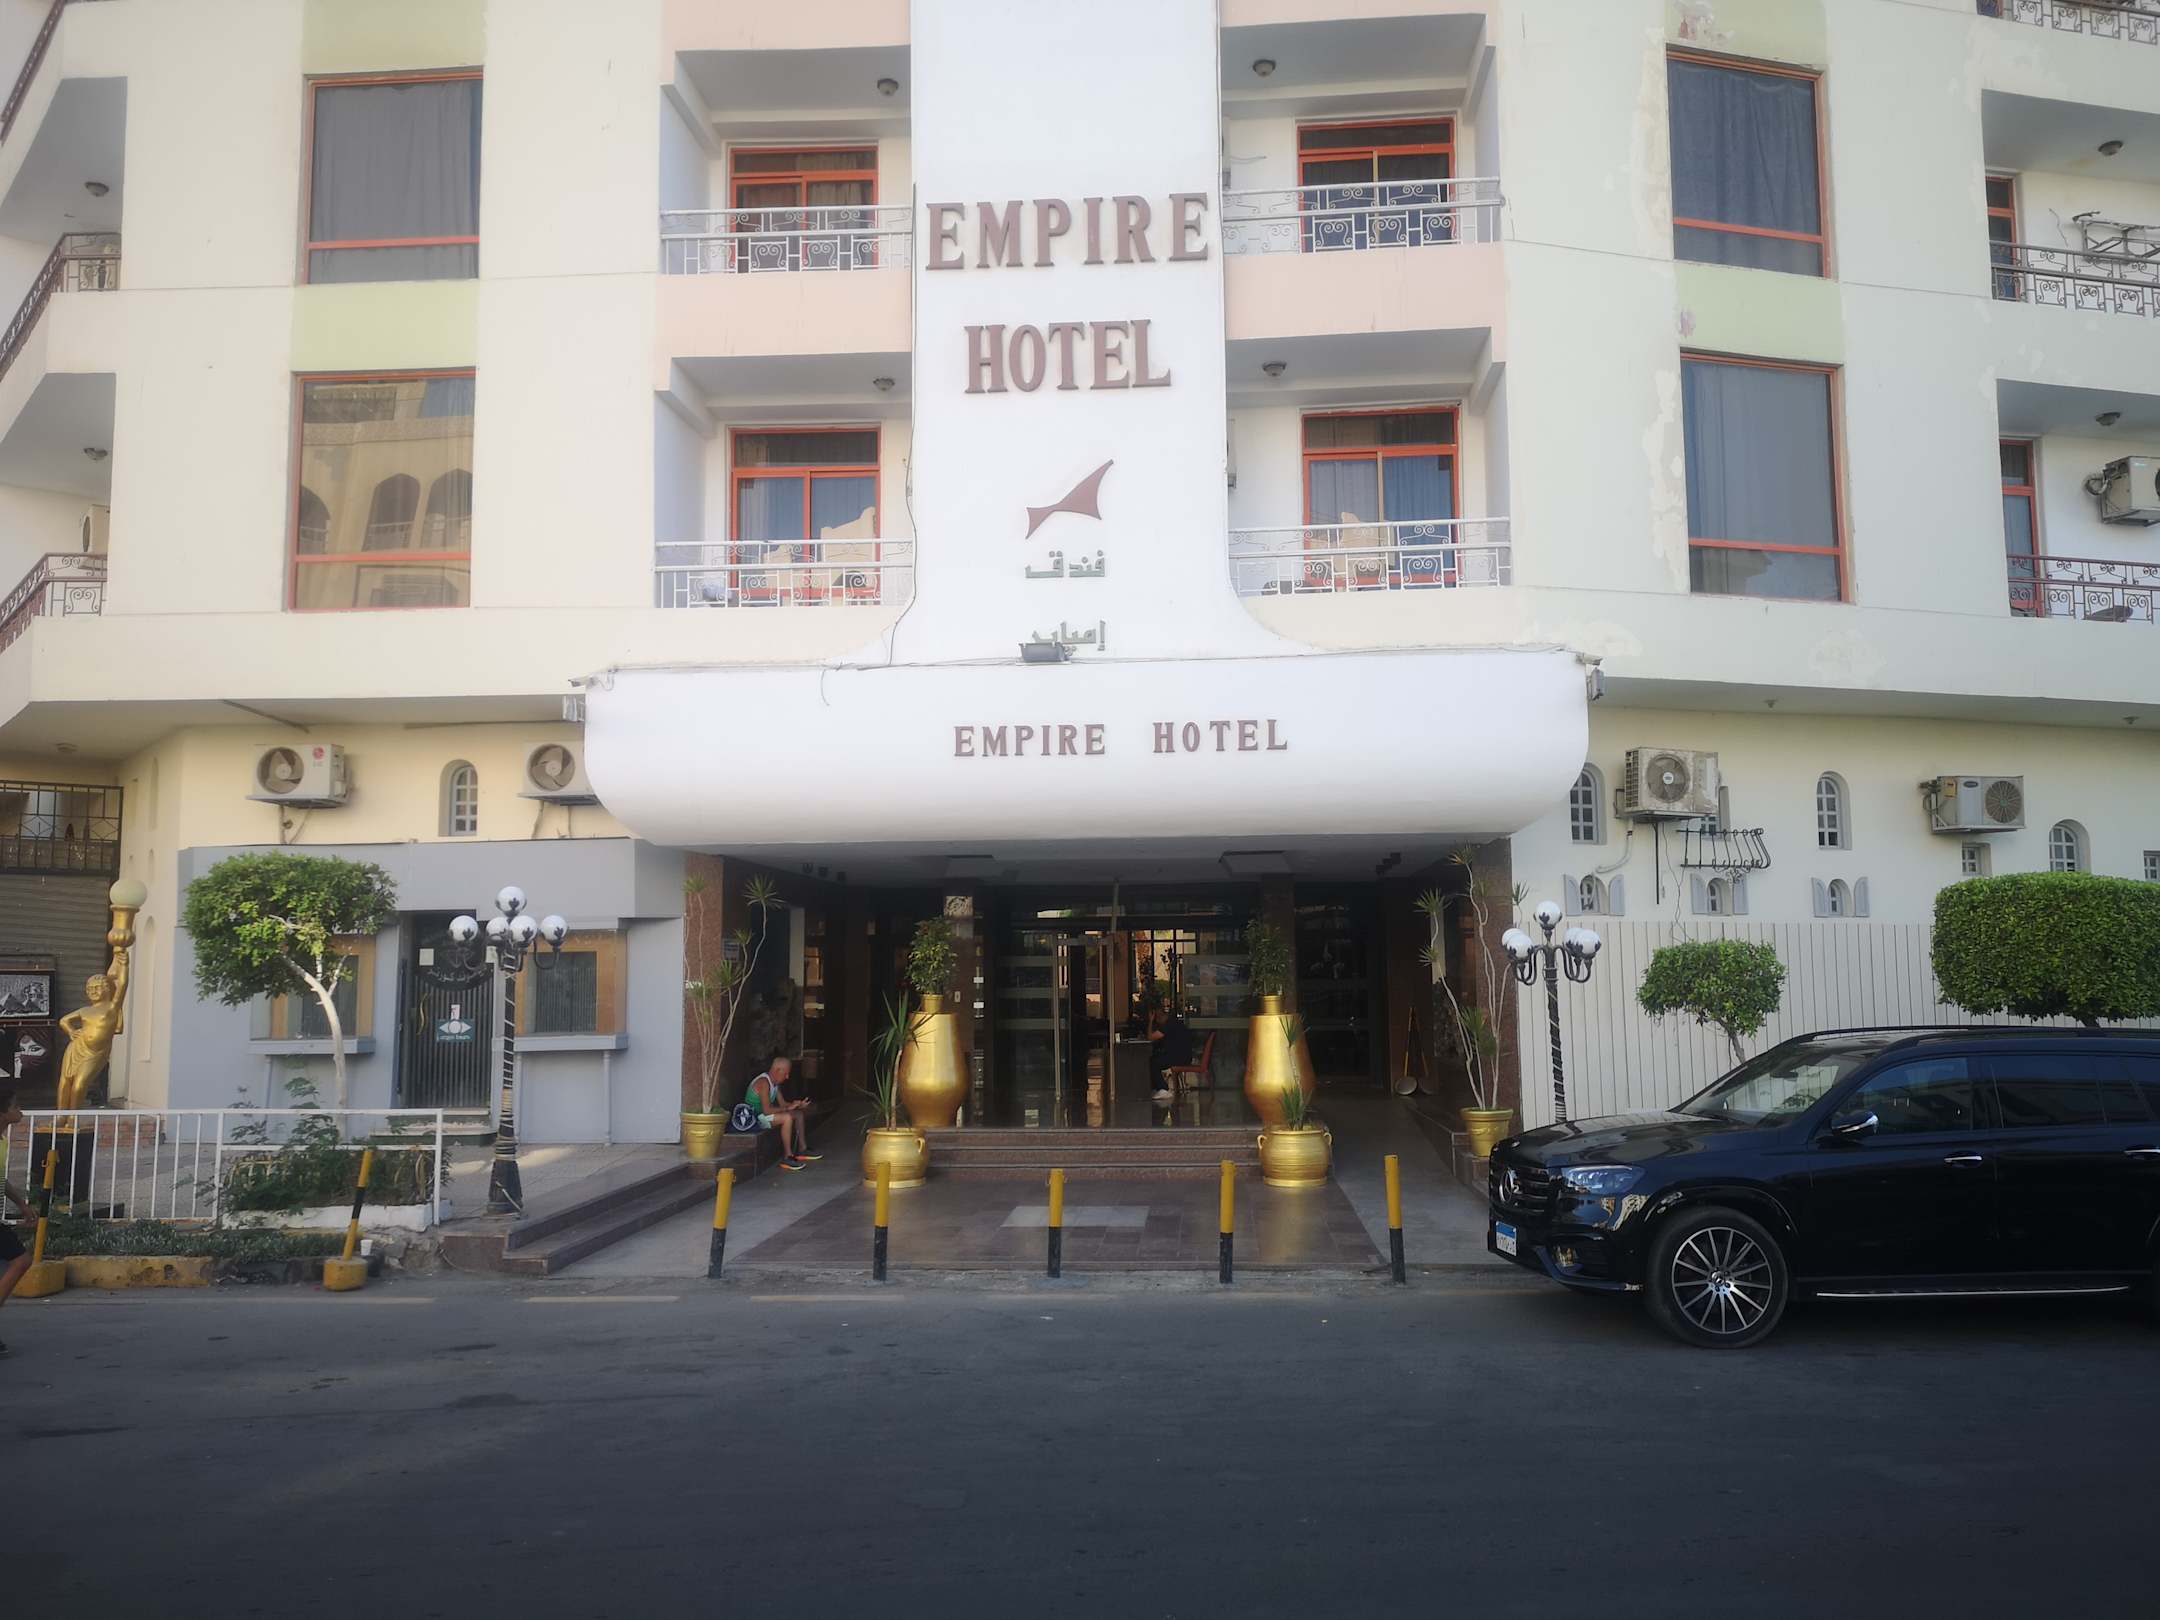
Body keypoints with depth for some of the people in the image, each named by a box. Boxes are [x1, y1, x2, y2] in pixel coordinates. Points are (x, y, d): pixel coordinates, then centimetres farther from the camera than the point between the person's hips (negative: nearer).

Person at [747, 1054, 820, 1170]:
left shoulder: (775, 1083, 7)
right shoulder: (763, 1082, -24)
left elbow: (782, 1103, 10)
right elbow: (767, 1110, -31)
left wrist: (797, 1105, -7)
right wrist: (788, 1108, -23)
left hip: (765, 1116, 10)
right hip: (754, 1118, -10)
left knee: (799, 1113, 9)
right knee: (787, 1117, -30)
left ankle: (802, 1150, 14)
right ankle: (787, 1157, -26)